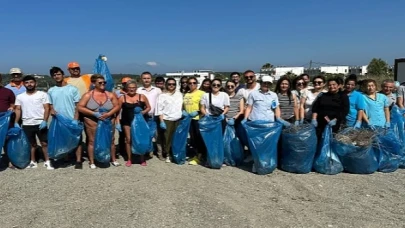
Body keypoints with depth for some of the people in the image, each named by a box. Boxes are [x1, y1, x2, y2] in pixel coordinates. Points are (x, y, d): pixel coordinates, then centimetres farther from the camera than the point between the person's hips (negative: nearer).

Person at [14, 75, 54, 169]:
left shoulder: (42, 94, 1)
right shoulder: (20, 96, 10)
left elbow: (46, 108, -3)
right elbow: (18, 110, 10)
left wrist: (45, 121, -14)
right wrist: (16, 122, -1)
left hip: (40, 123, -2)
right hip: (27, 124, 3)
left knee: (44, 143, 0)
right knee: (32, 144, 11)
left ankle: (47, 161, 8)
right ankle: (33, 162, 22)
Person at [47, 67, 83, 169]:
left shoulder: (72, 89, -2)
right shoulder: (51, 91, 9)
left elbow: (77, 105, -4)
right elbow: (50, 105, 15)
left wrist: (75, 119, -12)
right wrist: (51, 110, -9)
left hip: (71, 120, -3)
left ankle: (78, 161, 3)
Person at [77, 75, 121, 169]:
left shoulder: (110, 95, 3)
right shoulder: (88, 95, -4)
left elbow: (117, 106, 1)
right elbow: (80, 107, -9)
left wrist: (108, 114, -17)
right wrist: (94, 113, -18)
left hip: (108, 121, 2)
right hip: (92, 122, -2)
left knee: (110, 140, 8)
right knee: (92, 141, 4)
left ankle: (113, 160, 22)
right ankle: (91, 162, 15)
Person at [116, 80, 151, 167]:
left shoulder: (142, 97, 0)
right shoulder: (122, 98, -2)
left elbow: (149, 107, 8)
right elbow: (118, 111, 0)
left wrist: (144, 112, -12)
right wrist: (118, 123, -5)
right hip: (127, 122, 0)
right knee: (128, 140, 2)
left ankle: (142, 159, 18)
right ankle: (129, 159, 15)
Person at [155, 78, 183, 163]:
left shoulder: (179, 94, 12)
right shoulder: (162, 96, -1)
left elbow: (182, 106, 18)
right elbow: (159, 110, -4)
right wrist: (161, 121, -10)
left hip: (178, 119, 3)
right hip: (167, 120, -3)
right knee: (167, 138, -1)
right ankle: (168, 154, 10)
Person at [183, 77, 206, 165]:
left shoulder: (201, 93, -4)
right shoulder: (186, 94, 17)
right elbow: (184, 106, 23)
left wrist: (197, 112, -20)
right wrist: (183, 111, 3)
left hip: (198, 118, -6)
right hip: (189, 119, 6)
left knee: (199, 137, -2)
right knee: (192, 138, 10)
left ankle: (200, 156, 7)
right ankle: (197, 155, 23)